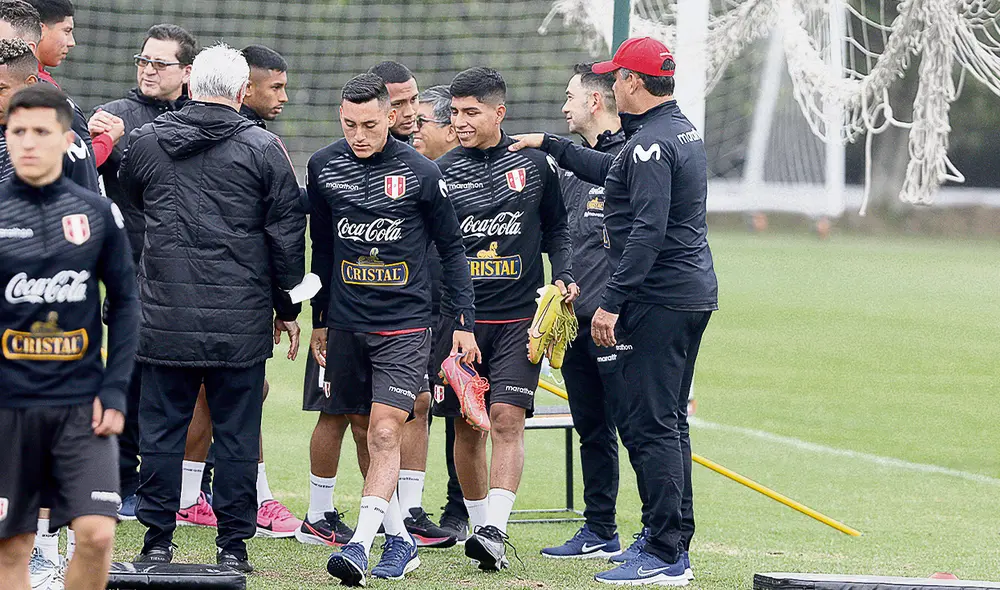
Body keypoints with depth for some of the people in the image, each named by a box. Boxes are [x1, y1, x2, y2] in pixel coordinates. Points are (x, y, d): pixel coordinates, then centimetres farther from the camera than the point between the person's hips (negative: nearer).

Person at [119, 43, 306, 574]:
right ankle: (233, 544, 6)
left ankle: (157, 540, 10)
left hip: (165, 315, 2)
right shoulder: (263, 149, -3)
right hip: (241, 320, -2)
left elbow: (125, 202, 21)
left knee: (161, 427, 8)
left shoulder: (145, 142, 4)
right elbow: (287, 233, 0)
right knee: (236, 430, 4)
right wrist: (287, 307, 9)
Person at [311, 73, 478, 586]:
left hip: (405, 325, -4)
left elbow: (451, 249, 3)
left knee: (384, 433, -15)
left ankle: (359, 546, -21)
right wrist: (320, 320, 19)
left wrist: (464, 321, 0)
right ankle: (399, 542, 20)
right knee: (367, 438, 9)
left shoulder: (420, 172, -7)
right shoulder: (324, 167, 3)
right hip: (346, 326, 4)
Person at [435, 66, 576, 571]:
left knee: (507, 420, -14)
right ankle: (478, 523, 21)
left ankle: (494, 530, -20)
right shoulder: (441, 172, 3)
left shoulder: (534, 164, 4)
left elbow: (556, 230, 15)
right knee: (467, 426, 6)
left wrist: (563, 277, -1)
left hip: (518, 316, -1)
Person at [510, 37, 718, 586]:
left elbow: (648, 229, -24)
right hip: (694, 294, 10)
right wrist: (549, 145, 36)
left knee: (648, 427, -8)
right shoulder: (684, 131, 16)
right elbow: (615, 171, 32)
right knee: (668, 424, 16)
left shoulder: (651, 143, -16)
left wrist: (612, 302, -25)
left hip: (658, 301, -10)